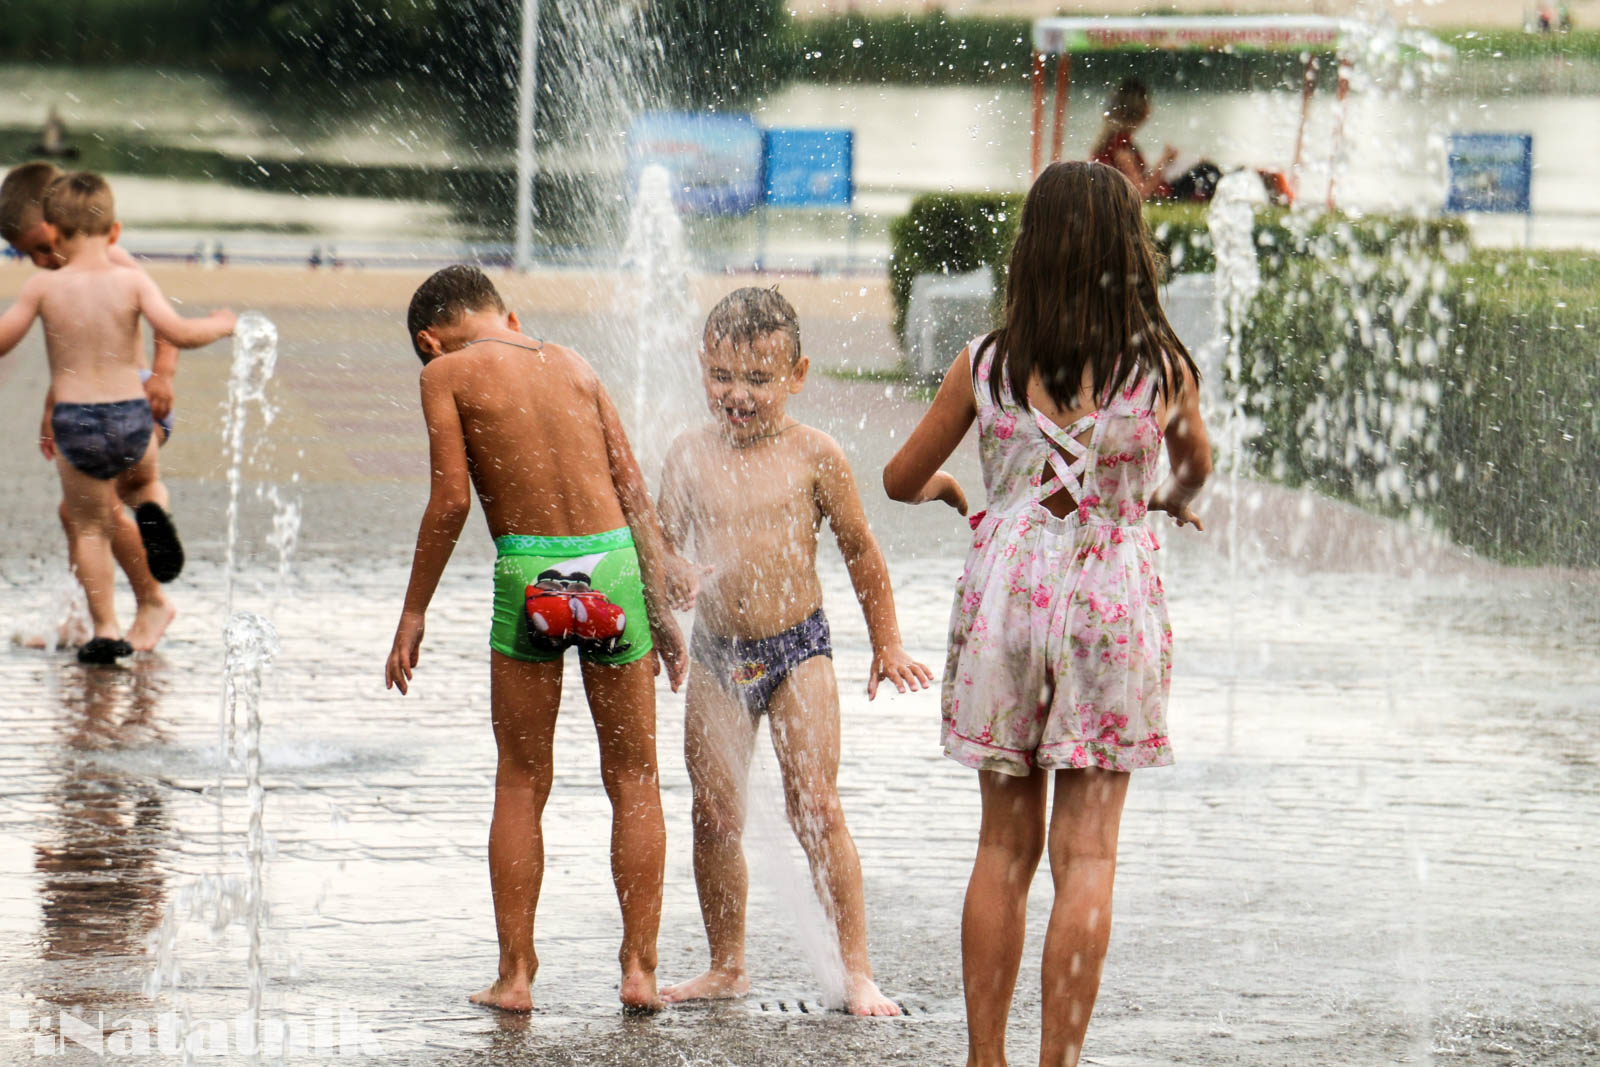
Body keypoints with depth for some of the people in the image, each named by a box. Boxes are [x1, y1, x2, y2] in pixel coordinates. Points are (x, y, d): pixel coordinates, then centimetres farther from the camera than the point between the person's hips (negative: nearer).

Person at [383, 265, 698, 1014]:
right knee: (633, 781, 12)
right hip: (613, 562, 3)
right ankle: (639, 968, 10)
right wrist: (662, 607, 15)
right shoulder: (571, 363, 15)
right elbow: (634, 488, 11)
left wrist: (413, 614, 2)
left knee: (521, 784, 10)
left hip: (528, 574, -3)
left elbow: (452, 500, -5)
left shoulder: (448, 372, 3)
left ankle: (515, 974, 10)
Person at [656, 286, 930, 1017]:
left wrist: (886, 645, 8)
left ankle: (857, 971, -4)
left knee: (815, 808, -8)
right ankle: (727, 965, 19)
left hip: (797, 648, -3)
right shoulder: (690, 456, 1)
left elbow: (860, 551, 4)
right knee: (714, 814, 5)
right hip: (716, 652, 3)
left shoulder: (812, 456, -6)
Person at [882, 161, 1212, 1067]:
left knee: (1004, 845, 11)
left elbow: (903, 477, 10)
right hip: (1112, 598, -2)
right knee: (1087, 849, 0)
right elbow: (1197, 465, 19)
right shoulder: (1163, 369, -3)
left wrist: (945, 488, 34)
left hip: (1004, 589, 2)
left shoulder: (986, 366, -2)